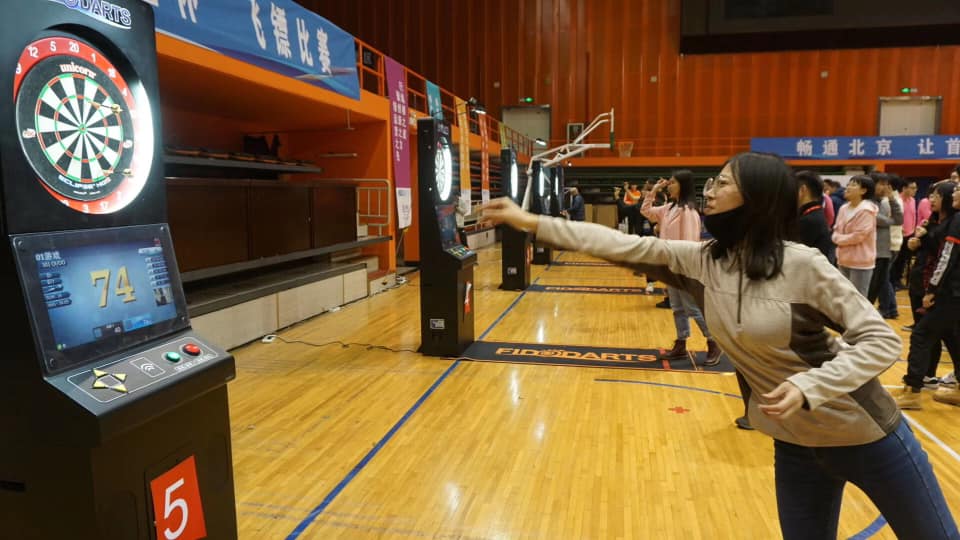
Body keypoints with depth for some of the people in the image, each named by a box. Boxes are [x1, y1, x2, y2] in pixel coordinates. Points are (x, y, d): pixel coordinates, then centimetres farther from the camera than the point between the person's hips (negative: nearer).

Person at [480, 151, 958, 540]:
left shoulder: (801, 265, -21)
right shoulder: (699, 261, -7)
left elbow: (881, 340, -17)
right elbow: (620, 245, -9)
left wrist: (808, 387, -31)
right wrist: (530, 222, -11)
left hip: (866, 435, -4)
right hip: (795, 445, 5)